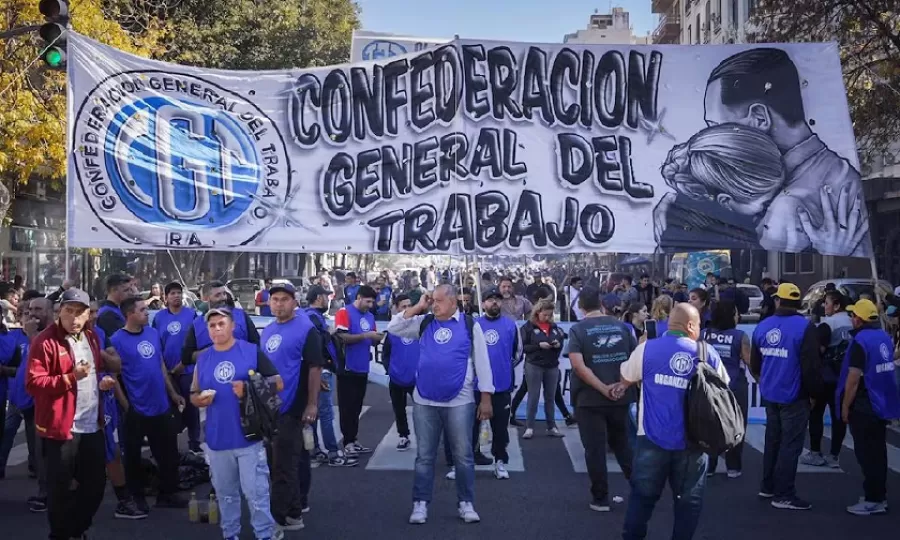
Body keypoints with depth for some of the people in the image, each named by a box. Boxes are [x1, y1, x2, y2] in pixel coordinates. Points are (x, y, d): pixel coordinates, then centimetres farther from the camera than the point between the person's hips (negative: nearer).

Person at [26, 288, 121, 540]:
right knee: (60, 489, 3)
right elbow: (33, 383, -18)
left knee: (96, 483, 15)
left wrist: (102, 381, 7)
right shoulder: (45, 341, -12)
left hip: (93, 425, 7)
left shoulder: (91, 337, 11)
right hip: (60, 427, -7)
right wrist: (71, 377, -26)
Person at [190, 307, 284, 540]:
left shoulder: (252, 351, -4)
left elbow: (278, 383, -3)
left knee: (255, 491, 0)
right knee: (225, 493, 16)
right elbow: (194, 395, 15)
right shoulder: (203, 358, 8)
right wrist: (200, 399, -8)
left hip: (249, 436, -4)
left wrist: (249, 389, -17)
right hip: (217, 439, 4)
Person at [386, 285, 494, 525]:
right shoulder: (424, 323, 7)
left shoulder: (470, 325, -2)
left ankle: (466, 503, 19)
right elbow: (393, 328, 2)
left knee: (463, 455, 7)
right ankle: (420, 504, 18)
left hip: (459, 402, -2)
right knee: (424, 456, 10)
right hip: (424, 401, 3)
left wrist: (486, 398, -5)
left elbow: (482, 361, -2)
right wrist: (418, 308, -4)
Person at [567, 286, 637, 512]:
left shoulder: (578, 329, -7)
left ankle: (601, 499, 12)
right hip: (620, 397, 4)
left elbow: (578, 365, -19)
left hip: (590, 399, -4)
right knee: (622, 443, 21)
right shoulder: (621, 325, 4)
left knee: (595, 449, 5)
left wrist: (603, 389, -17)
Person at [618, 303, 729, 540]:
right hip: (692, 440, 0)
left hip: (653, 438, 0)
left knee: (643, 495, 12)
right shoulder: (708, 353, -1)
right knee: (689, 499, 11)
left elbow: (626, 378, 12)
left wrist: (622, 387, 36)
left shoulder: (647, 348, -3)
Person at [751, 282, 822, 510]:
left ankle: (768, 486, 27)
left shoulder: (762, 326, 4)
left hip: (770, 394, 6)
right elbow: (811, 365, -17)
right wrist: (815, 391, -2)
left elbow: (754, 364, 12)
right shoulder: (805, 327, -15)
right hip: (794, 395, -6)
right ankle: (783, 495, 2)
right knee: (790, 444, -1)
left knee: (773, 440, 18)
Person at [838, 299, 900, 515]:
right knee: (877, 451, 15)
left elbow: (853, 379, -20)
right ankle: (880, 495, 24)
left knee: (866, 453, -2)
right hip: (881, 403, 9)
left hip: (863, 406, -9)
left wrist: (845, 406, -12)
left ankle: (873, 500, 2)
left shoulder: (860, 341, -19)